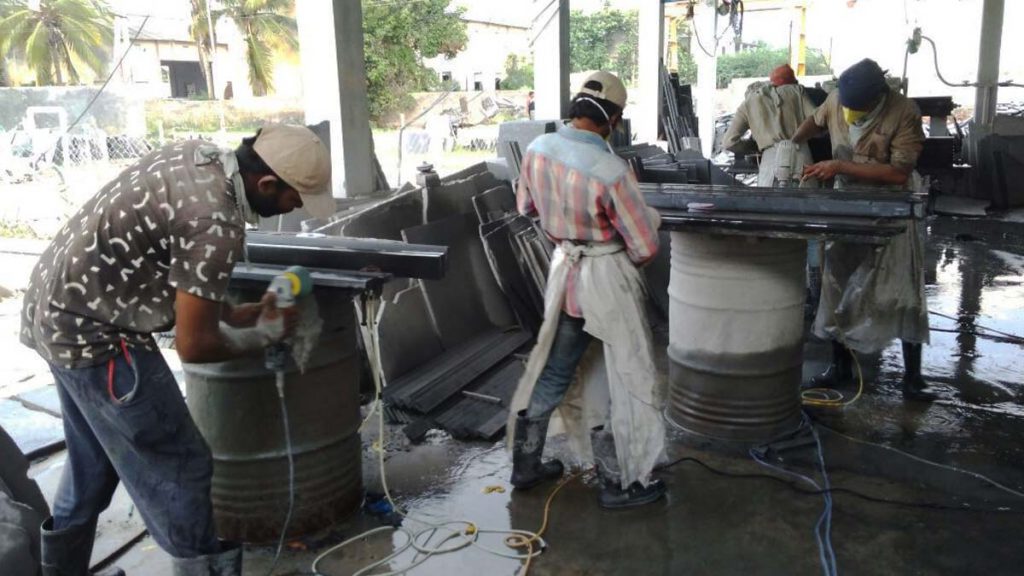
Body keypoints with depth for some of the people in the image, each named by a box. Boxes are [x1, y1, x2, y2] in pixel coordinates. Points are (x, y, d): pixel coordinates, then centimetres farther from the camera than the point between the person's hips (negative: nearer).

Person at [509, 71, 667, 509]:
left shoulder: (537, 149, -5)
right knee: (622, 380, 9)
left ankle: (526, 464, 33)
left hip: (564, 271, 7)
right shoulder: (610, 171, -25)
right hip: (607, 278, -6)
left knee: (552, 371, 20)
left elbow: (525, 206, 12)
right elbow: (645, 246, -17)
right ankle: (620, 484, 21)